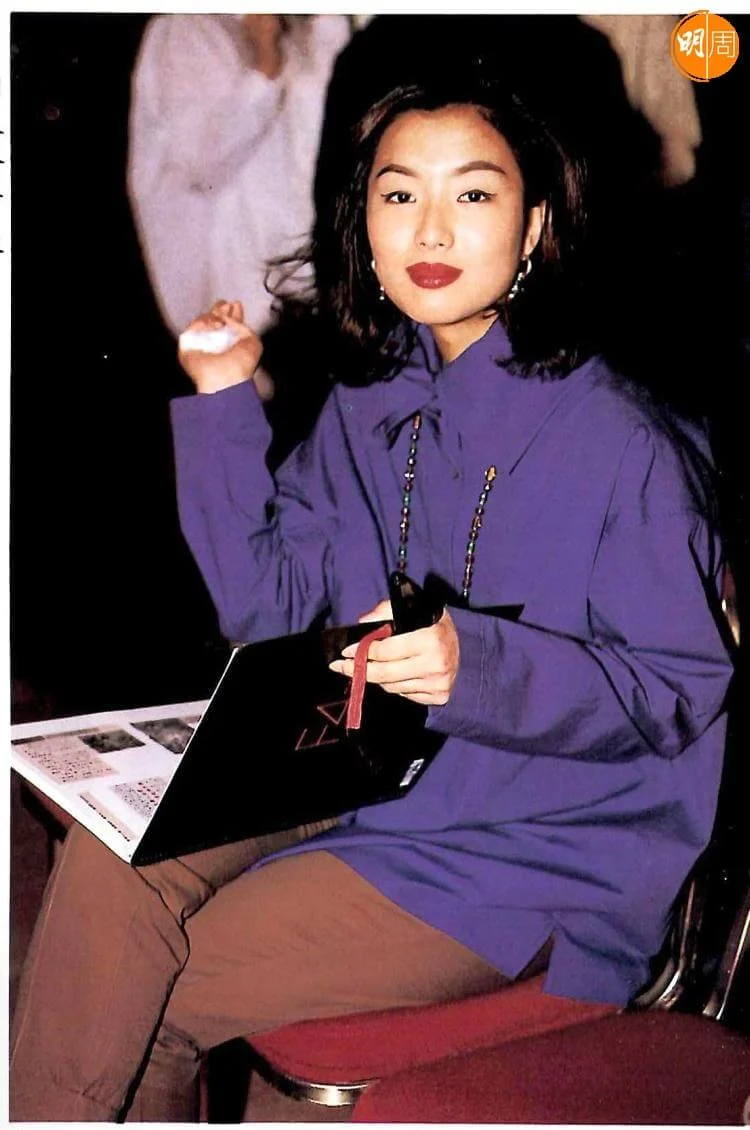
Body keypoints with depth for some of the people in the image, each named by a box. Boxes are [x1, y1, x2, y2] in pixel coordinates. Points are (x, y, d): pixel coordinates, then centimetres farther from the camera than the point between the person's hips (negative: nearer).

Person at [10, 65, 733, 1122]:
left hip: (539, 847, -6)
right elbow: (268, 606, 5)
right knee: (110, 854, -16)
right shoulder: (370, 404, 4)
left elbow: (680, 690, -13)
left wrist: (479, 665, -30)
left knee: (152, 996, -13)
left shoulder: (620, 442, -17)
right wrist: (222, 402, -2)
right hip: (367, 776, 6)